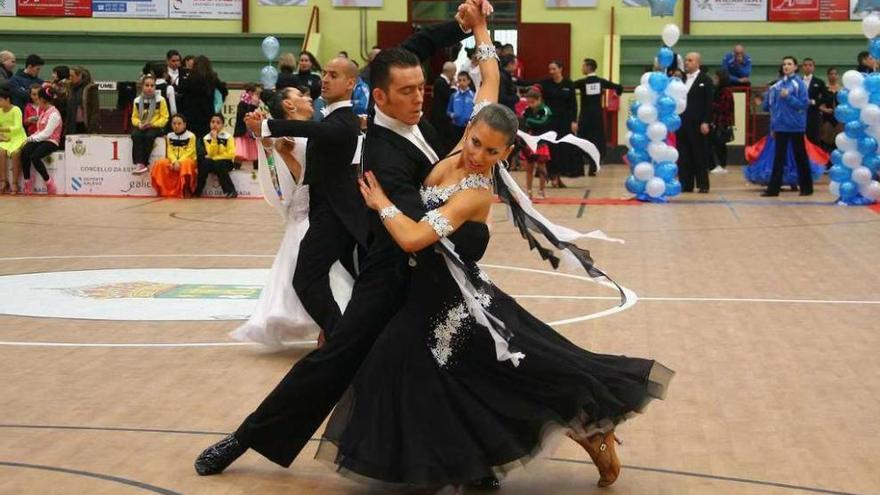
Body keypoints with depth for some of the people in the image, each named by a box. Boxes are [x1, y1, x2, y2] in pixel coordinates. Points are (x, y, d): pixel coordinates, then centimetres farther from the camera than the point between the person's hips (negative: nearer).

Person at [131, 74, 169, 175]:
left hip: (155, 127, -2)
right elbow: (134, 117, 11)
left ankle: (143, 163, -31)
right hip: (141, 127, 2)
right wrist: (139, 124, -11)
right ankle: (139, 163, -37)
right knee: (135, 135, -31)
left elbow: (164, 118, -4)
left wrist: (152, 124, -17)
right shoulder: (137, 101, 8)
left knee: (149, 135, -35)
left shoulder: (160, 100, -2)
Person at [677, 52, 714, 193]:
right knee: (683, 156, 3)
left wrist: (706, 122, -13)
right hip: (682, 123, 5)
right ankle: (686, 184, 7)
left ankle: (703, 185, 4)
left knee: (700, 155, -1)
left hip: (697, 124, -5)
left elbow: (708, 103, -5)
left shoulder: (705, 80, 0)